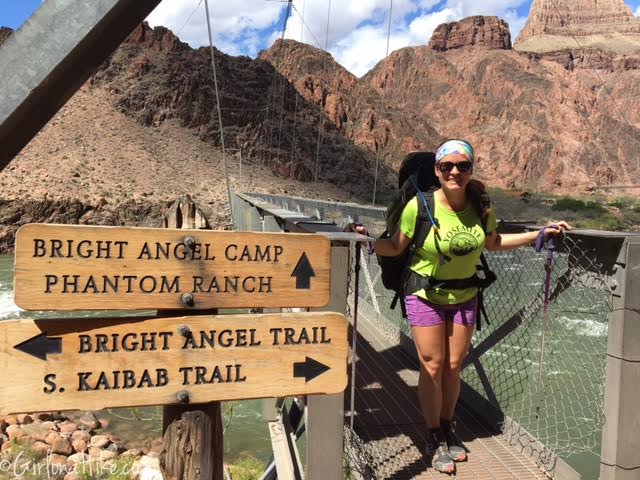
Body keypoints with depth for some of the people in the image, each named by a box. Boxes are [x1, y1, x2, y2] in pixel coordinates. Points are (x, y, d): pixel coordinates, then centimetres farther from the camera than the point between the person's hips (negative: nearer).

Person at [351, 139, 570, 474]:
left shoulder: (481, 207, -6)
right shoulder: (419, 206, -19)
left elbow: (493, 243, 11)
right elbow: (395, 247, -13)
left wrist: (540, 233, 10)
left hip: (464, 297, 4)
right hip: (425, 296, -3)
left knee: (453, 367, 11)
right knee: (432, 367, 0)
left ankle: (447, 428, 33)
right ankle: (435, 438, 21)